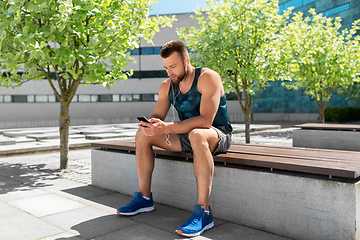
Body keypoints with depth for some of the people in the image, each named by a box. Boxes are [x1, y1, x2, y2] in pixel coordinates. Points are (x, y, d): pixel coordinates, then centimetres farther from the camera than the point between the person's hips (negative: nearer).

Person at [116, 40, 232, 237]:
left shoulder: (208, 78, -18)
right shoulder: (167, 86, 4)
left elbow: (206, 120, -30)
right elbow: (157, 116, 3)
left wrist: (166, 127, -39)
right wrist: (149, 124, -23)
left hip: (218, 135, -6)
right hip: (187, 135, 7)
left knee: (197, 135, -42)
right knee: (142, 134, -7)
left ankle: (203, 212, -38)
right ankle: (144, 198, -1)